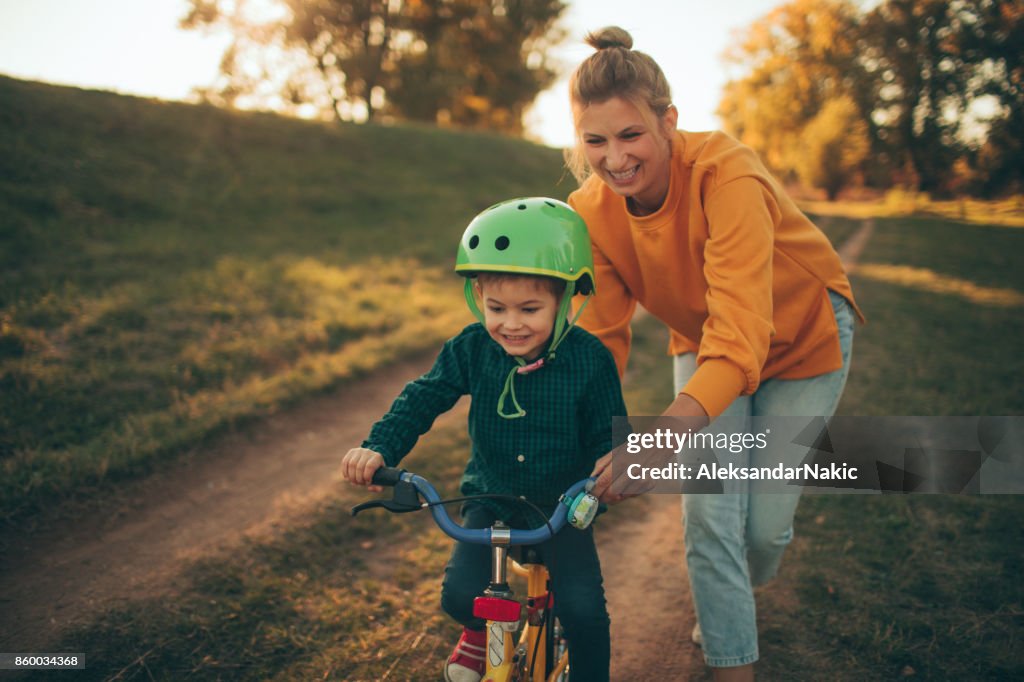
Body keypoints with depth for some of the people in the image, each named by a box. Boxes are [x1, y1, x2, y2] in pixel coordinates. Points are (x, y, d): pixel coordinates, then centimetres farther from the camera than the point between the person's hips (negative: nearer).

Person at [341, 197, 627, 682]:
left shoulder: (590, 360, -16)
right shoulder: (471, 350, -11)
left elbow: (608, 434, -9)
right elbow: (422, 399, -7)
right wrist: (378, 449, -21)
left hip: (561, 508, -1)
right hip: (491, 500, 2)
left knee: (584, 609, -16)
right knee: (460, 595, -15)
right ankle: (480, 629, 24)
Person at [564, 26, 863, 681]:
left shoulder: (724, 172, -37)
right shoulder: (592, 212, -21)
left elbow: (741, 337, -46)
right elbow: (600, 335, -17)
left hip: (800, 334, -3)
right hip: (702, 341, 3)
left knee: (765, 522, 2)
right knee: (710, 515, -9)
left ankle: (741, 592, 39)